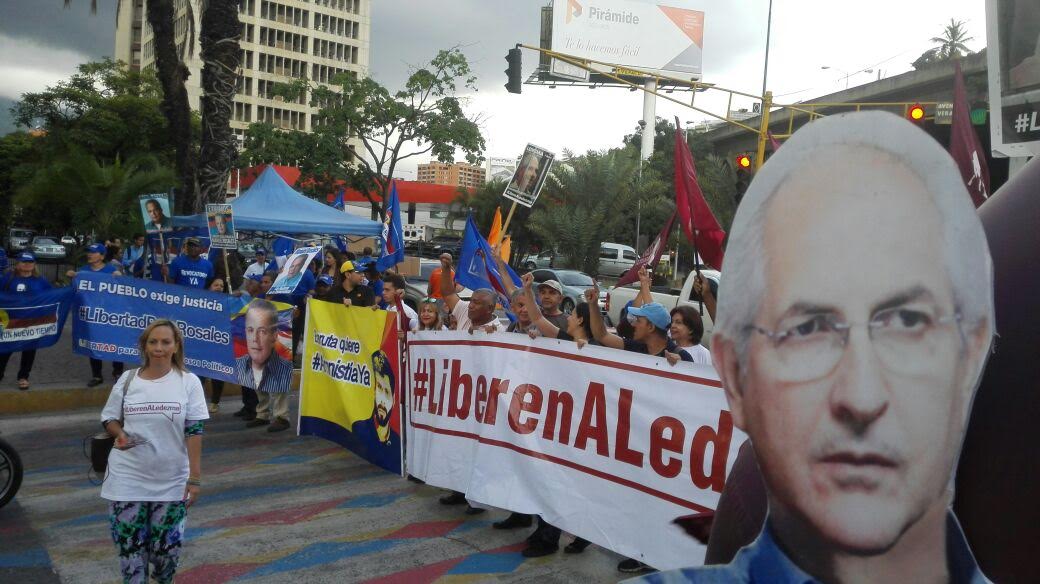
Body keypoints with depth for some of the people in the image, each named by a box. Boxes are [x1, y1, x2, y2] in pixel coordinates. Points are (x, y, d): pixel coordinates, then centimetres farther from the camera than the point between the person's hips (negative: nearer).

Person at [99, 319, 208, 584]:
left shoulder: (188, 382, -6)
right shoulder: (127, 380, 0)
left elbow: (194, 430, -8)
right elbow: (108, 418, 11)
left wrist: (195, 477, -11)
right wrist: (120, 435, -13)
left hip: (172, 481, -1)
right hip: (127, 478, 1)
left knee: (168, 545, 8)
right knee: (130, 543, 5)